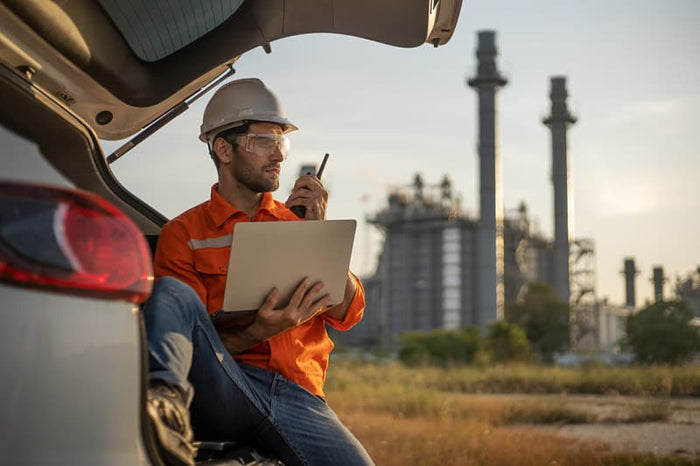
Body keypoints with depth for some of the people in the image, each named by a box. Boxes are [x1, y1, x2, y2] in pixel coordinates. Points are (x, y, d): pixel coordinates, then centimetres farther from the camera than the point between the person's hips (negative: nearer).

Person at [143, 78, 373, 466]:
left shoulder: (295, 222, 21)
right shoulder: (183, 233, 11)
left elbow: (347, 314, 11)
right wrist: (259, 332, -17)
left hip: (298, 398, 2)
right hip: (221, 394, -2)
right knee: (170, 292, -28)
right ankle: (164, 405, -50)